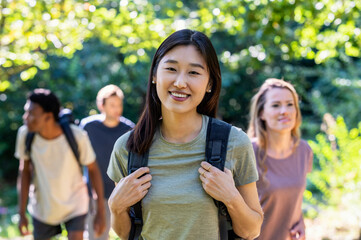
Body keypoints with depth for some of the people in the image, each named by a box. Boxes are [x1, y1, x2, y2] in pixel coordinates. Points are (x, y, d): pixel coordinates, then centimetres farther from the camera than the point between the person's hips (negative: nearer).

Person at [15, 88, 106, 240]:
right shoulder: (25, 134, -18)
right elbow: (24, 172, -6)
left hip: (75, 207, -2)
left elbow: (93, 170, -12)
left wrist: (101, 211, -8)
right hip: (42, 209, 3)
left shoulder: (77, 136, -25)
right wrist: (22, 213, -3)